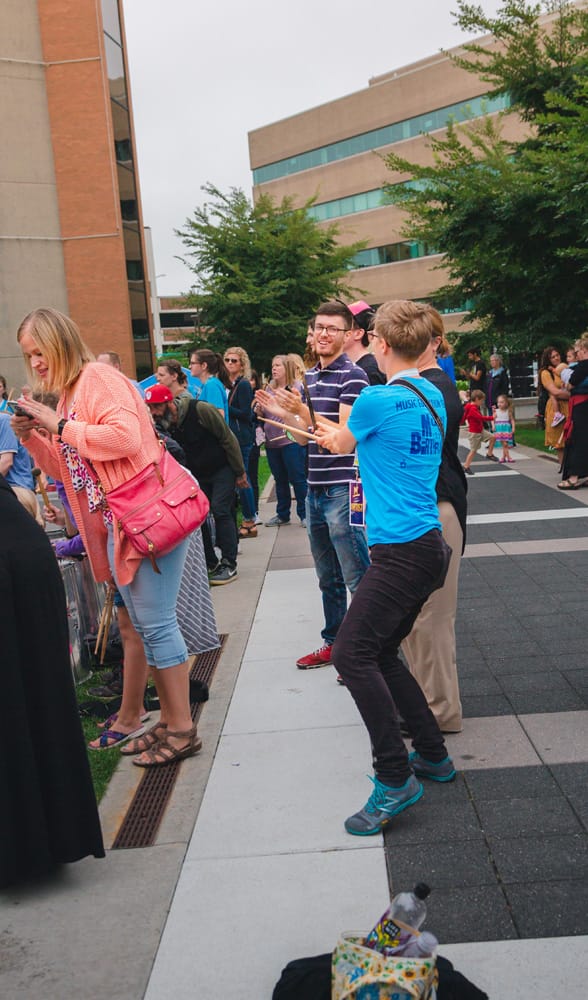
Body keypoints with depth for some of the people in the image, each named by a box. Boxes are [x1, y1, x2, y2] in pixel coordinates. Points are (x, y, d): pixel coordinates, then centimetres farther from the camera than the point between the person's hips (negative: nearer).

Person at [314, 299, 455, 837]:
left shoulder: (377, 399, -13)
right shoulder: (433, 397, 11)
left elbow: (341, 444, 8)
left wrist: (328, 433, 30)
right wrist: (337, 432, 36)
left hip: (402, 549, -9)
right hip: (429, 545, 9)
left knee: (353, 654, -9)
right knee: (381, 654, 16)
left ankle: (395, 778, -8)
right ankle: (433, 756, 23)